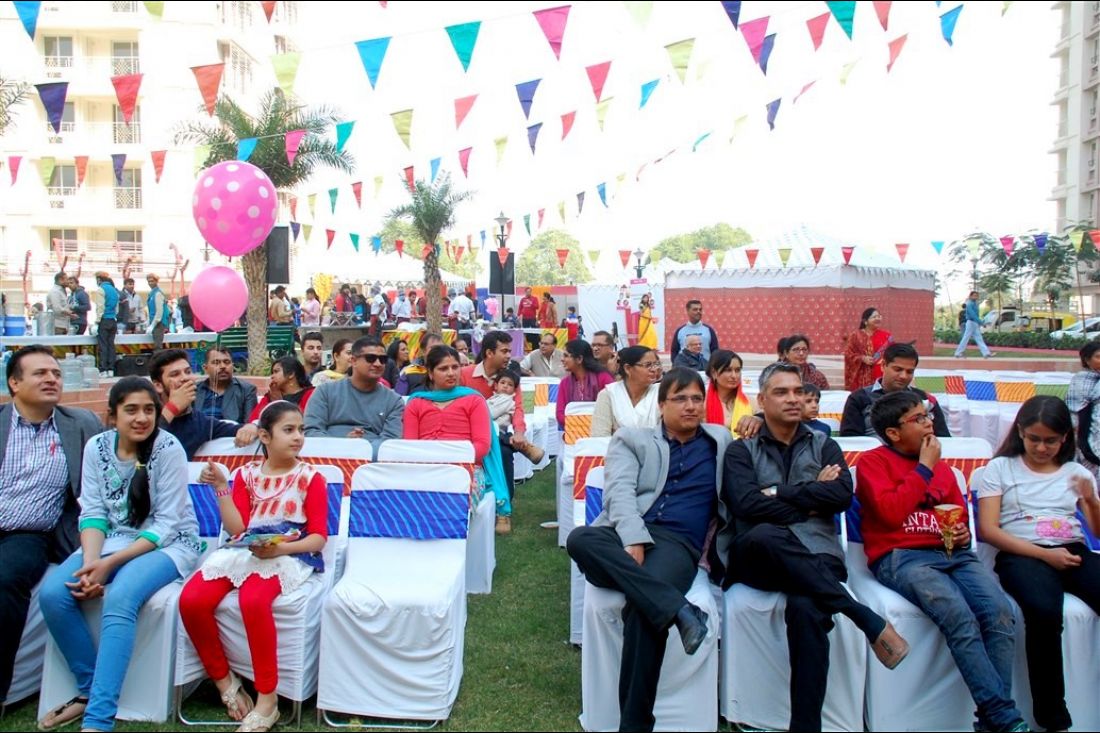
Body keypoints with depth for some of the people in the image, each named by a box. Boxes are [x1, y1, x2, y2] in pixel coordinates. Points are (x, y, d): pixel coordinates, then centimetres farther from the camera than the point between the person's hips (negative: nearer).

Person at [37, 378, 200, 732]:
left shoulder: (168, 449, -15)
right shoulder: (96, 447, 0)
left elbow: (166, 524, -15)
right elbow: (93, 512, -2)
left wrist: (110, 563, -23)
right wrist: (90, 562, -20)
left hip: (167, 543, -5)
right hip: (111, 541, 5)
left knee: (119, 598, -32)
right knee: (52, 593, -20)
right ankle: (89, 689, 0)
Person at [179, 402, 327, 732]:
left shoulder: (310, 477, 5)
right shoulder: (247, 474, 14)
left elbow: (319, 537, -1)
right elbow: (236, 528, 4)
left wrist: (281, 548, -18)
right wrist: (221, 488, -3)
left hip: (289, 555, -4)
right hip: (243, 551, 4)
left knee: (253, 599, -35)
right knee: (192, 600, -22)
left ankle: (267, 699, -20)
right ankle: (224, 680, 0)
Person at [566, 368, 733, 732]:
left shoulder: (721, 441, 25)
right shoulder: (632, 439, 17)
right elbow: (620, 490, -2)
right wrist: (633, 540, -19)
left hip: (677, 542, 0)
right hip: (626, 535, 1)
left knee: (643, 607, -34)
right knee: (580, 539, -36)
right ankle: (678, 609, -39)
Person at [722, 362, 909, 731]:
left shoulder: (824, 446, 21)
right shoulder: (742, 450, 15)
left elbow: (842, 495, 0)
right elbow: (746, 504, -5)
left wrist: (779, 492, -2)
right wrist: (809, 502, -2)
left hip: (815, 556, 1)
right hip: (761, 558, 0)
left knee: (805, 607, -35)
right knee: (763, 536, -39)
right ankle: (868, 621, -29)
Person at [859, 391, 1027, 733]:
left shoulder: (942, 467, 23)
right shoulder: (873, 461, 5)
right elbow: (891, 513, -10)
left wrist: (964, 532, 8)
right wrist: (923, 468, -2)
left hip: (953, 553, 5)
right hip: (900, 557, -5)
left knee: (1000, 612, -23)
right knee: (960, 616, -31)